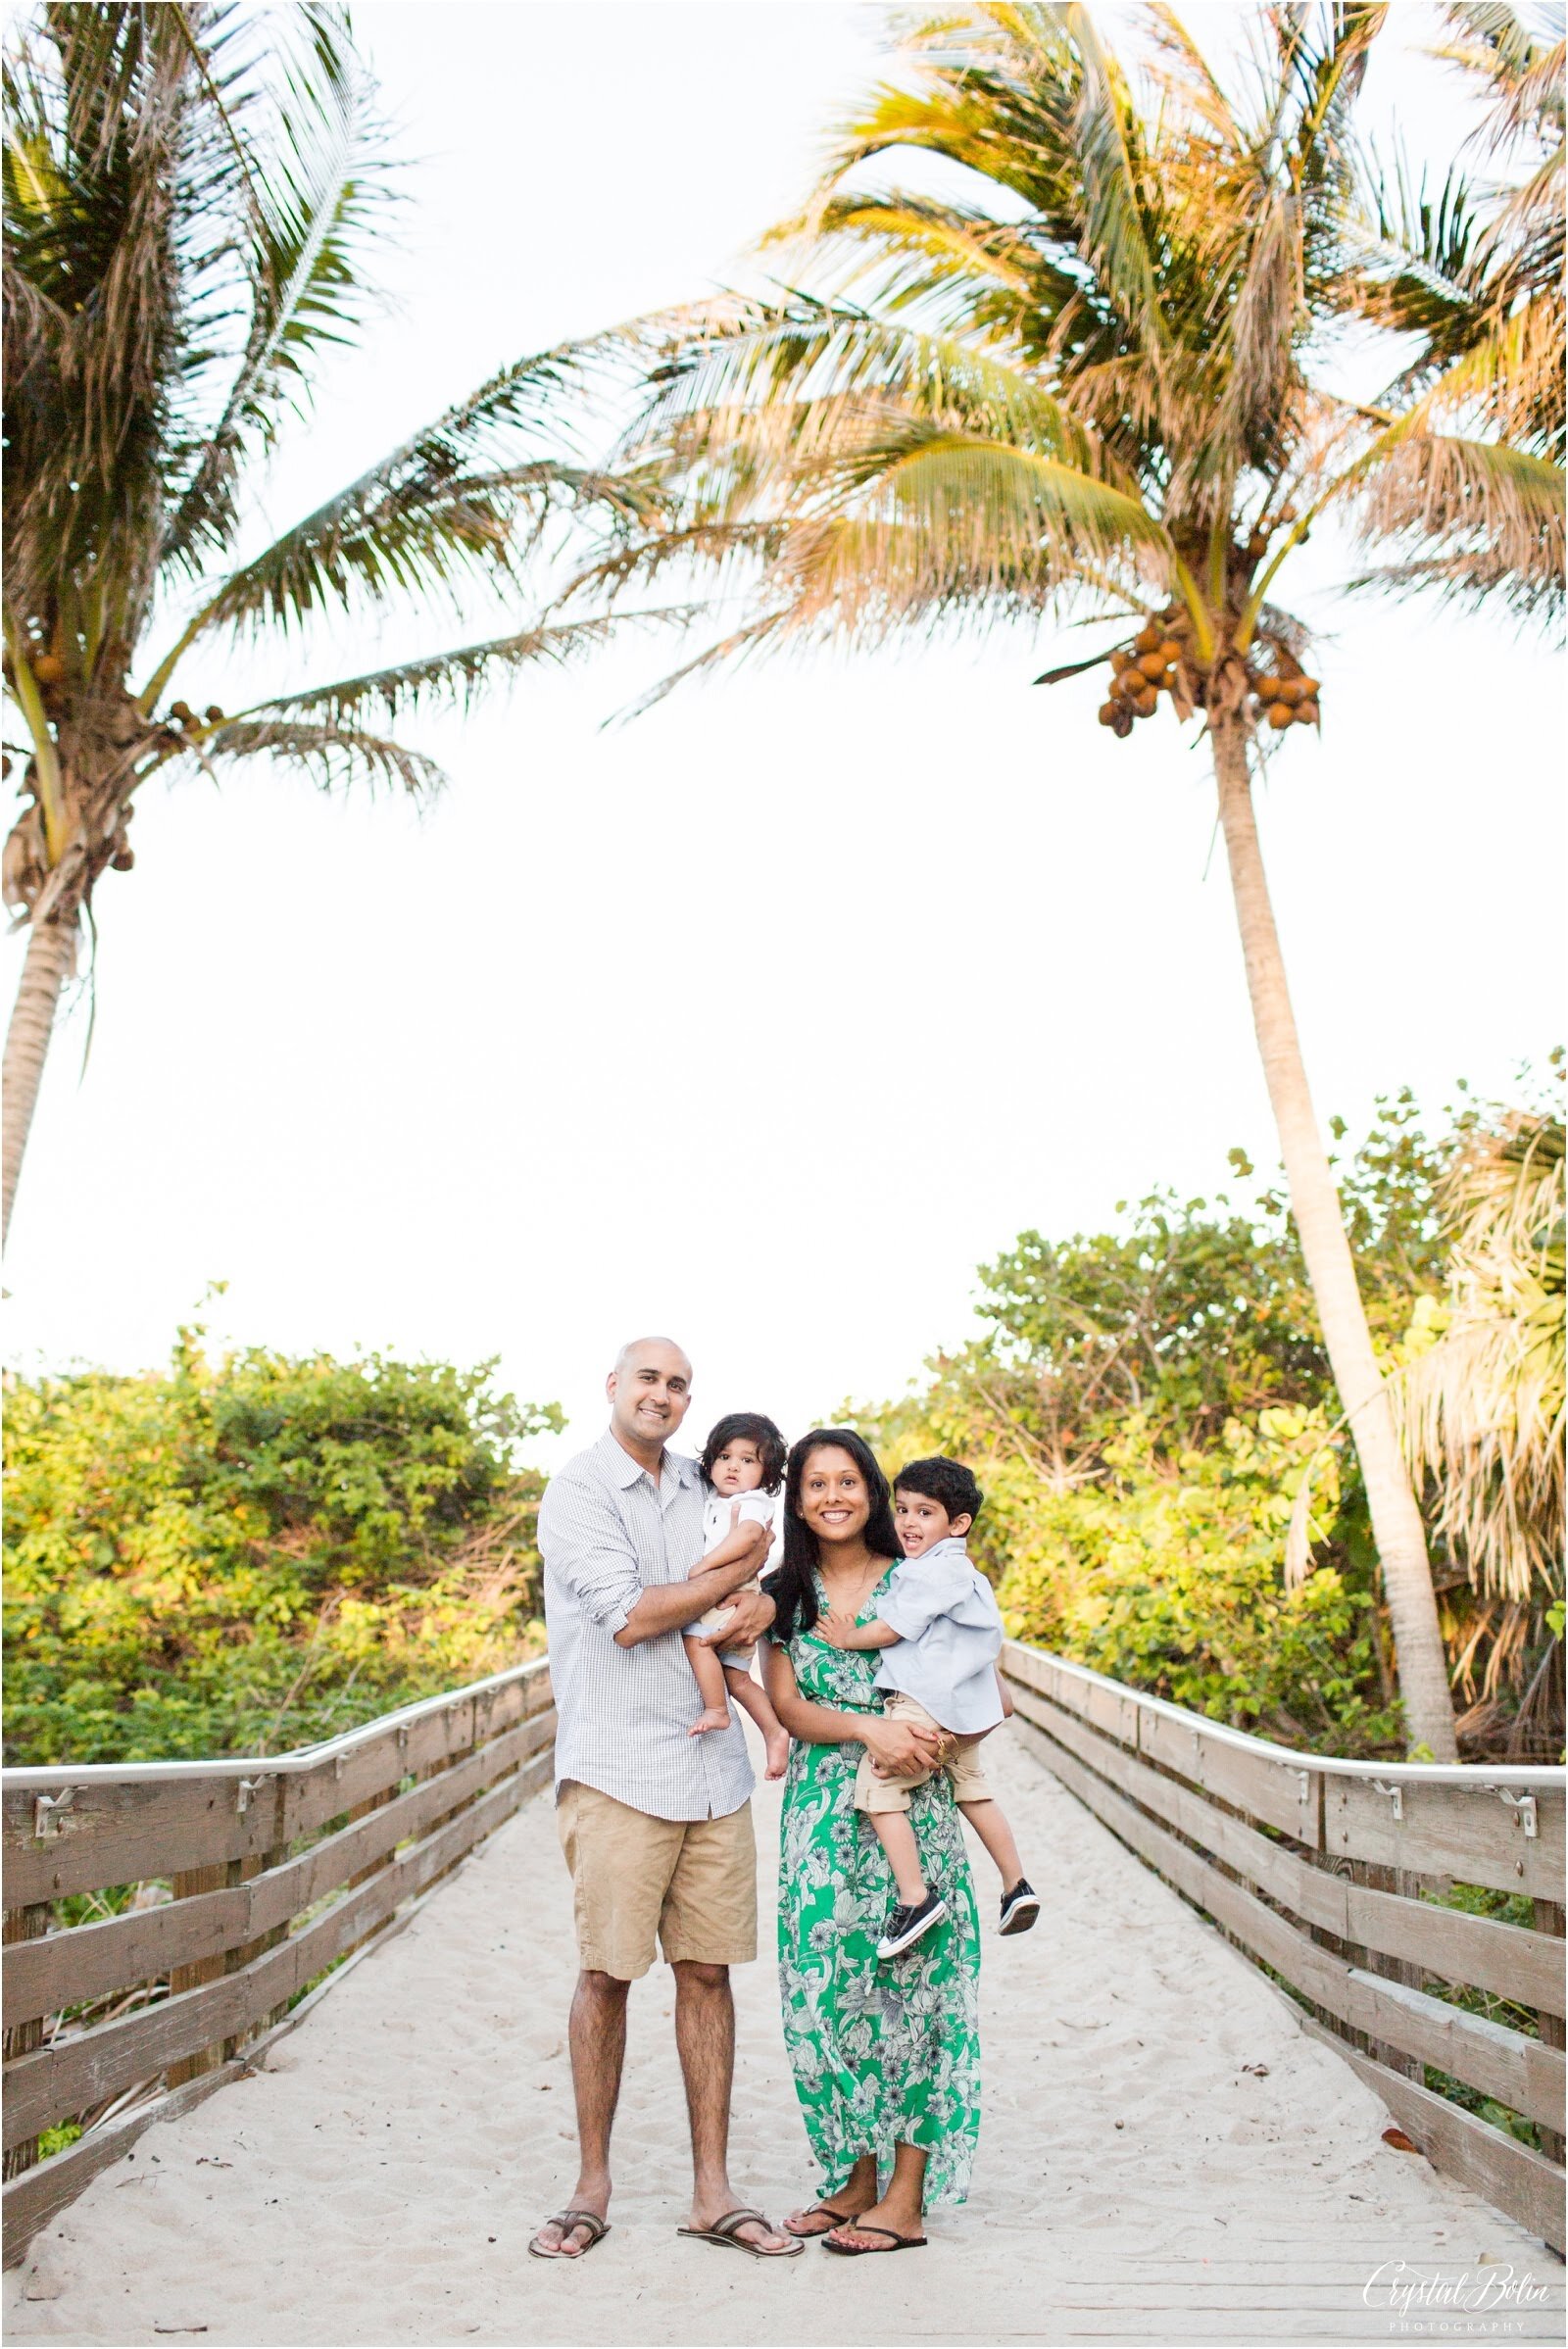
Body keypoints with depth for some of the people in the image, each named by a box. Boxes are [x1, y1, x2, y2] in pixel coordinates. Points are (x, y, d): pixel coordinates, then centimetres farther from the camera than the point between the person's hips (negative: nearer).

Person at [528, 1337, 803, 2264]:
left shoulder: (705, 1488, 12)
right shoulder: (577, 1491, -7)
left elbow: (757, 1579, 21)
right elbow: (628, 1616, -15)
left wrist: (764, 1604, -3)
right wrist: (733, 1577, -6)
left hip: (713, 1766, 5)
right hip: (618, 1768, -5)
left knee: (708, 1970, 9)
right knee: (607, 1974, 3)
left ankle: (713, 2190, 20)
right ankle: (593, 2188, 20)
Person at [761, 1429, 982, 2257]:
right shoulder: (784, 1595, 7)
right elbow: (787, 1705, -3)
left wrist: (928, 1740, -16)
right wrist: (868, 1728, -19)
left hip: (912, 1805, -3)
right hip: (822, 1809, 3)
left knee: (907, 1979, -1)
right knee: (828, 1985, 5)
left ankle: (907, 2197, 11)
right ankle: (857, 2177, 21)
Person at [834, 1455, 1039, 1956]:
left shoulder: (931, 1571, -16)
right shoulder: (965, 1571, 16)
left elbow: (890, 1630, -15)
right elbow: (989, 1636, 26)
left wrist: (845, 1638, 0)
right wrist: (999, 1691, 37)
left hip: (928, 1703, -11)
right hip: (966, 1705, 11)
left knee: (876, 1784, -11)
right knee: (970, 1787, 25)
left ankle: (915, 1897, -13)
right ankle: (1017, 1886, 31)